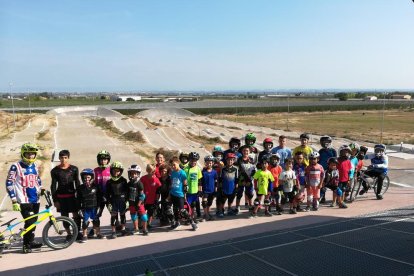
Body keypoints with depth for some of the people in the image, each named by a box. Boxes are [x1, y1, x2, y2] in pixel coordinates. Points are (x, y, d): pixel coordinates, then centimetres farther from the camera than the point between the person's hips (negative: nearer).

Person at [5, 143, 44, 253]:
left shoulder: (34, 166, 11)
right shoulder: (16, 166, -8)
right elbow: (9, 184, -9)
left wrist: (41, 189, 8)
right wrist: (14, 201, -14)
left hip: (35, 200, 6)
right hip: (24, 201, -6)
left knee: (33, 222, 12)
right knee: (30, 222, -10)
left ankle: (31, 241, 28)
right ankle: (26, 245, 6)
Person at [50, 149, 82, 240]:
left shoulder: (74, 169, 2)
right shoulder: (55, 171, 1)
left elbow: (77, 183, 6)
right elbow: (53, 186, 2)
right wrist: (55, 200, -2)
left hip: (72, 196, 0)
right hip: (61, 197, 0)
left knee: (76, 215, -3)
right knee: (65, 216, 7)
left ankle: (78, 232, 11)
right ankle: (69, 234, 19)